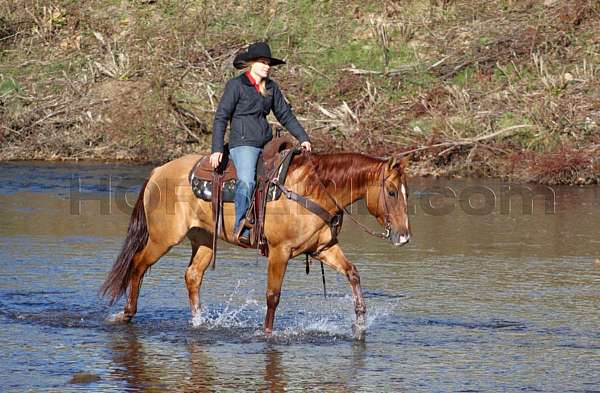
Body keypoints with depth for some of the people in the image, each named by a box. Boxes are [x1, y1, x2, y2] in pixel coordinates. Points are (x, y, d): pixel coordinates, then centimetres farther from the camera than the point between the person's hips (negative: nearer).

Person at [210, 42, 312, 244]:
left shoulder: (271, 87, 15)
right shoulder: (236, 85, -2)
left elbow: (285, 115, 23)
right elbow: (221, 117, -4)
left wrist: (303, 138, 12)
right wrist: (217, 149, -12)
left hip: (266, 144, 7)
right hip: (243, 144, -7)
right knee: (246, 181, -32)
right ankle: (241, 228, -37)